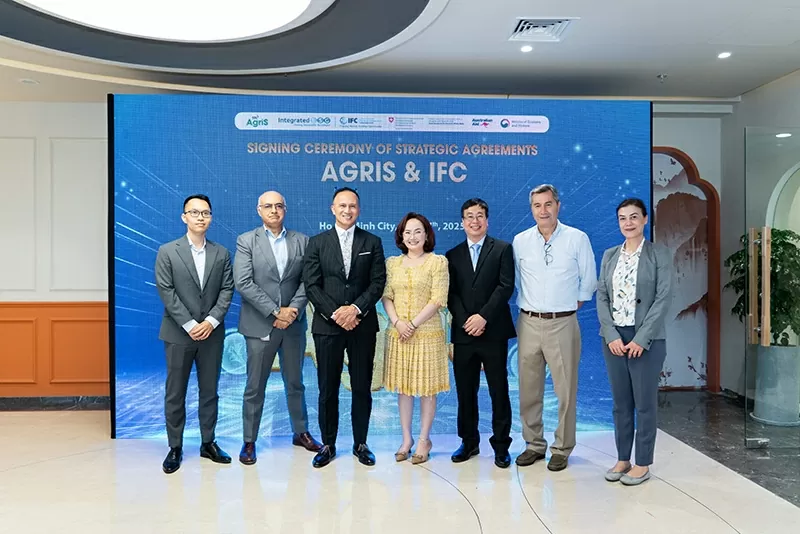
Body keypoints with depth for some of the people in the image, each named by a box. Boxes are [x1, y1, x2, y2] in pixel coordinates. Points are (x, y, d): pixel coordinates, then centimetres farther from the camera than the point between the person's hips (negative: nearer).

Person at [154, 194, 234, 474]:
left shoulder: (221, 253, 7)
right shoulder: (167, 251, -1)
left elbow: (227, 290, 1)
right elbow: (166, 292, -8)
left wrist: (211, 321, -13)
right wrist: (190, 325, -15)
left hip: (212, 333, 2)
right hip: (179, 333, -2)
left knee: (209, 391, 10)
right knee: (175, 393, 6)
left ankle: (208, 443, 22)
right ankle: (175, 447, 17)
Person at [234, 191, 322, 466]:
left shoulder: (302, 241, 5)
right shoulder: (246, 241, -2)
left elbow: (307, 280, 0)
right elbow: (243, 283, -11)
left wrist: (292, 309, -14)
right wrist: (275, 312, -16)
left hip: (293, 324, 3)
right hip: (260, 325, -2)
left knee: (295, 383, 15)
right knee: (255, 387, 6)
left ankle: (300, 432, 30)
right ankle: (249, 441, 19)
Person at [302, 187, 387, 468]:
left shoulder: (372, 242, 6)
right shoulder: (317, 242, 5)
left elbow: (378, 282, -1)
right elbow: (311, 285, -2)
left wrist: (356, 308, -15)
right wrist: (335, 313, -13)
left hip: (362, 325, 1)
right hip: (327, 325, 0)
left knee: (362, 388, 8)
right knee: (328, 389, 7)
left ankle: (360, 443, 22)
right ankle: (328, 444, 21)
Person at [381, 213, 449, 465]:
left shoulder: (438, 262, -3)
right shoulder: (392, 263, 9)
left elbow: (438, 300, -9)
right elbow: (386, 296, 5)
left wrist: (413, 324, -14)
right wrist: (397, 322, -11)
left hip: (427, 332, -3)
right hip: (398, 333, 4)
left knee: (426, 388, 5)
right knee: (403, 387, 10)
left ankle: (424, 440, 17)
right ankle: (406, 439, 22)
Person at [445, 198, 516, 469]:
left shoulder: (502, 249, 3)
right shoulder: (453, 255, 12)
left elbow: (505, 286, -7)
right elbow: (451, 294, 5)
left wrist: (483, 317, -15)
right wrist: (466, 321, -9)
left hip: (493, 332, -2)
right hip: (463, 333, 3)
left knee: (499, 391, 4)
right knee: (465, 391, 8)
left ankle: (501, 445, 15)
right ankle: (469, 442, 21)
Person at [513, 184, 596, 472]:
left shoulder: (578, 238, -2)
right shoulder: (520, 240, 4)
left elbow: (589, 280, 6)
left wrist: (573, 305, 5)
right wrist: (527, 306, 9)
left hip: (562, 324, -2)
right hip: (529, 323, 3)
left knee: (565, 390, 3)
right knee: (529, 390, 9)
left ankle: (562, 449, 17)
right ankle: (534, 444, 24)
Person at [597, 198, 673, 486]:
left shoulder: (660, 254, -3)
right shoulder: (609, 255, 8)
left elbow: (664, 297, -9)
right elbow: (601, 296, 4)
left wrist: (641, 338, -15)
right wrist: (611, 335, -8)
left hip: (646, 338, -3)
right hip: (614, 337, 4)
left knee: (645, 403, 5)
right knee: (621, 403, 11)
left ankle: (643, 464, 18)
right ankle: (623, 459, 24)